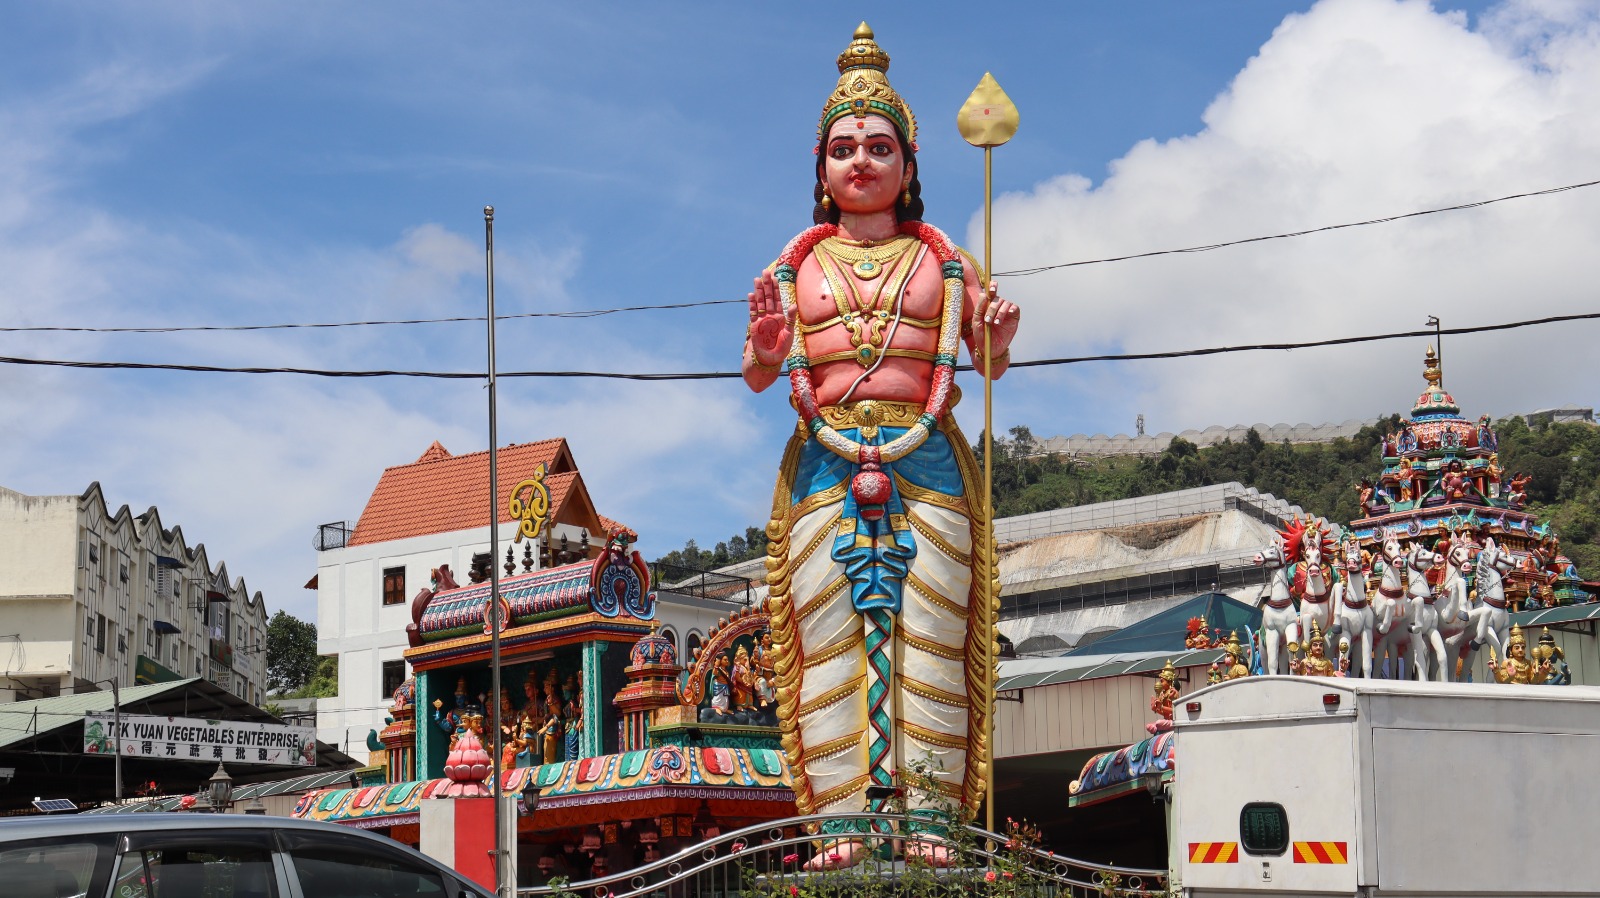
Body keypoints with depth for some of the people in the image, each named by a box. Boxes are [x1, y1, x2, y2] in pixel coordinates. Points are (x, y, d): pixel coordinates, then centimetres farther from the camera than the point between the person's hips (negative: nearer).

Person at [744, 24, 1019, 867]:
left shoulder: (943, 261, 14)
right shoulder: (795, 266, 14)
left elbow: (988, 364, 13)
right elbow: (758, 376, 10)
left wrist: (1000, 339, -9)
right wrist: (764, 342, -12)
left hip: (925, 461, 0)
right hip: (827, 464, 0)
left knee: (927, 636, -5)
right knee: (832, 637, -5)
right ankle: (842, 819, -5)